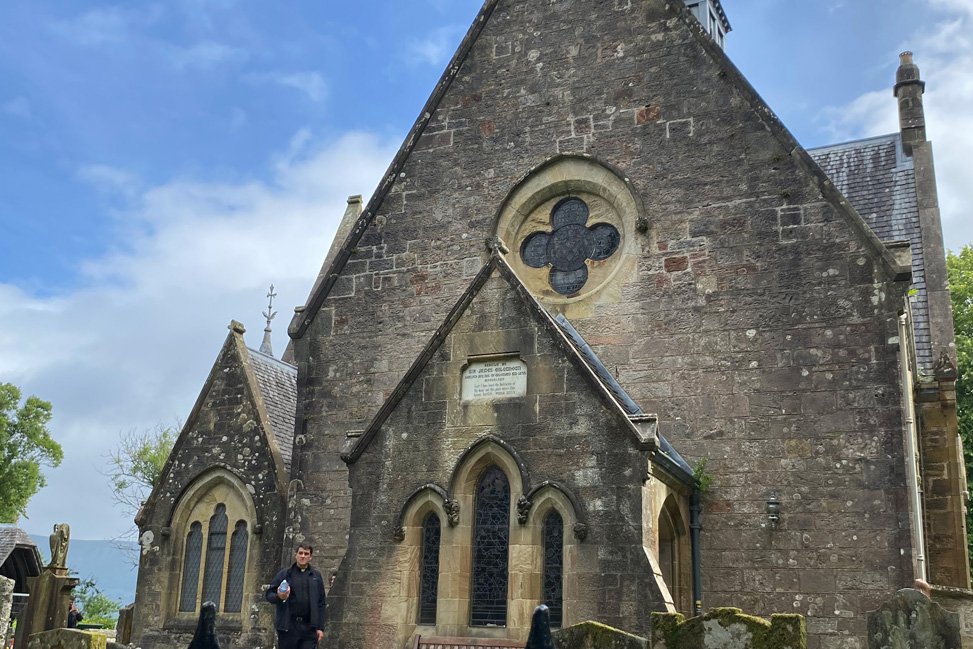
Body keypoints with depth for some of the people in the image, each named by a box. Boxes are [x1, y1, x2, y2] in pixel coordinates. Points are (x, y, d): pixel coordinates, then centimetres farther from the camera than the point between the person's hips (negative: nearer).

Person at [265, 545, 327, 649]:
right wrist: (279, 597, -16)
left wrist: (320, 627, 3)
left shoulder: (316, 576, 11)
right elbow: (268, 594, 7)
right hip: (288, 626, -1)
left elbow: (321, 604, 9)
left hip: (309, 627, 1)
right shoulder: (284, 574, 7)